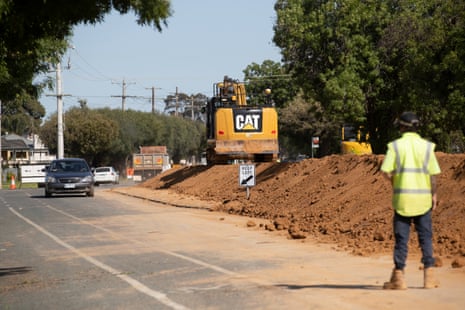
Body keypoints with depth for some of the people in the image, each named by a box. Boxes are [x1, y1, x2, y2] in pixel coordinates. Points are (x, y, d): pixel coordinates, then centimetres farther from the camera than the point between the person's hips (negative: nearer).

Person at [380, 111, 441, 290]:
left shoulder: (395, 146, -4)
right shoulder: (426, 146, 1)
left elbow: (386, 172, -10)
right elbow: (433, 174, 0)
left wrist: (394, 182, 9)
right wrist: (434, 194, 10)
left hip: (402, 198, -1)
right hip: (423, 198, 1)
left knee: (401, 238, 4)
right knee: (425, 237, 9)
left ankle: (398, 277, 5)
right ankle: (429, 276, 7)